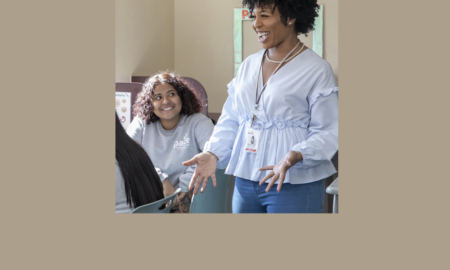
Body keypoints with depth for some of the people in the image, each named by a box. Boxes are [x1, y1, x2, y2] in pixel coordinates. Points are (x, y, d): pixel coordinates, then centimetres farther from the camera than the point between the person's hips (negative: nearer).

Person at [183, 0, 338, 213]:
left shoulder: (317, 70, -7)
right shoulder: (249, 65, 11)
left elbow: (328, 132, -10)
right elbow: (230, 120, 13)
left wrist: (292, 158, -25)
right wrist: (212, 153, -4)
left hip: (293, 187, -5)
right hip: (245, 183, 6)